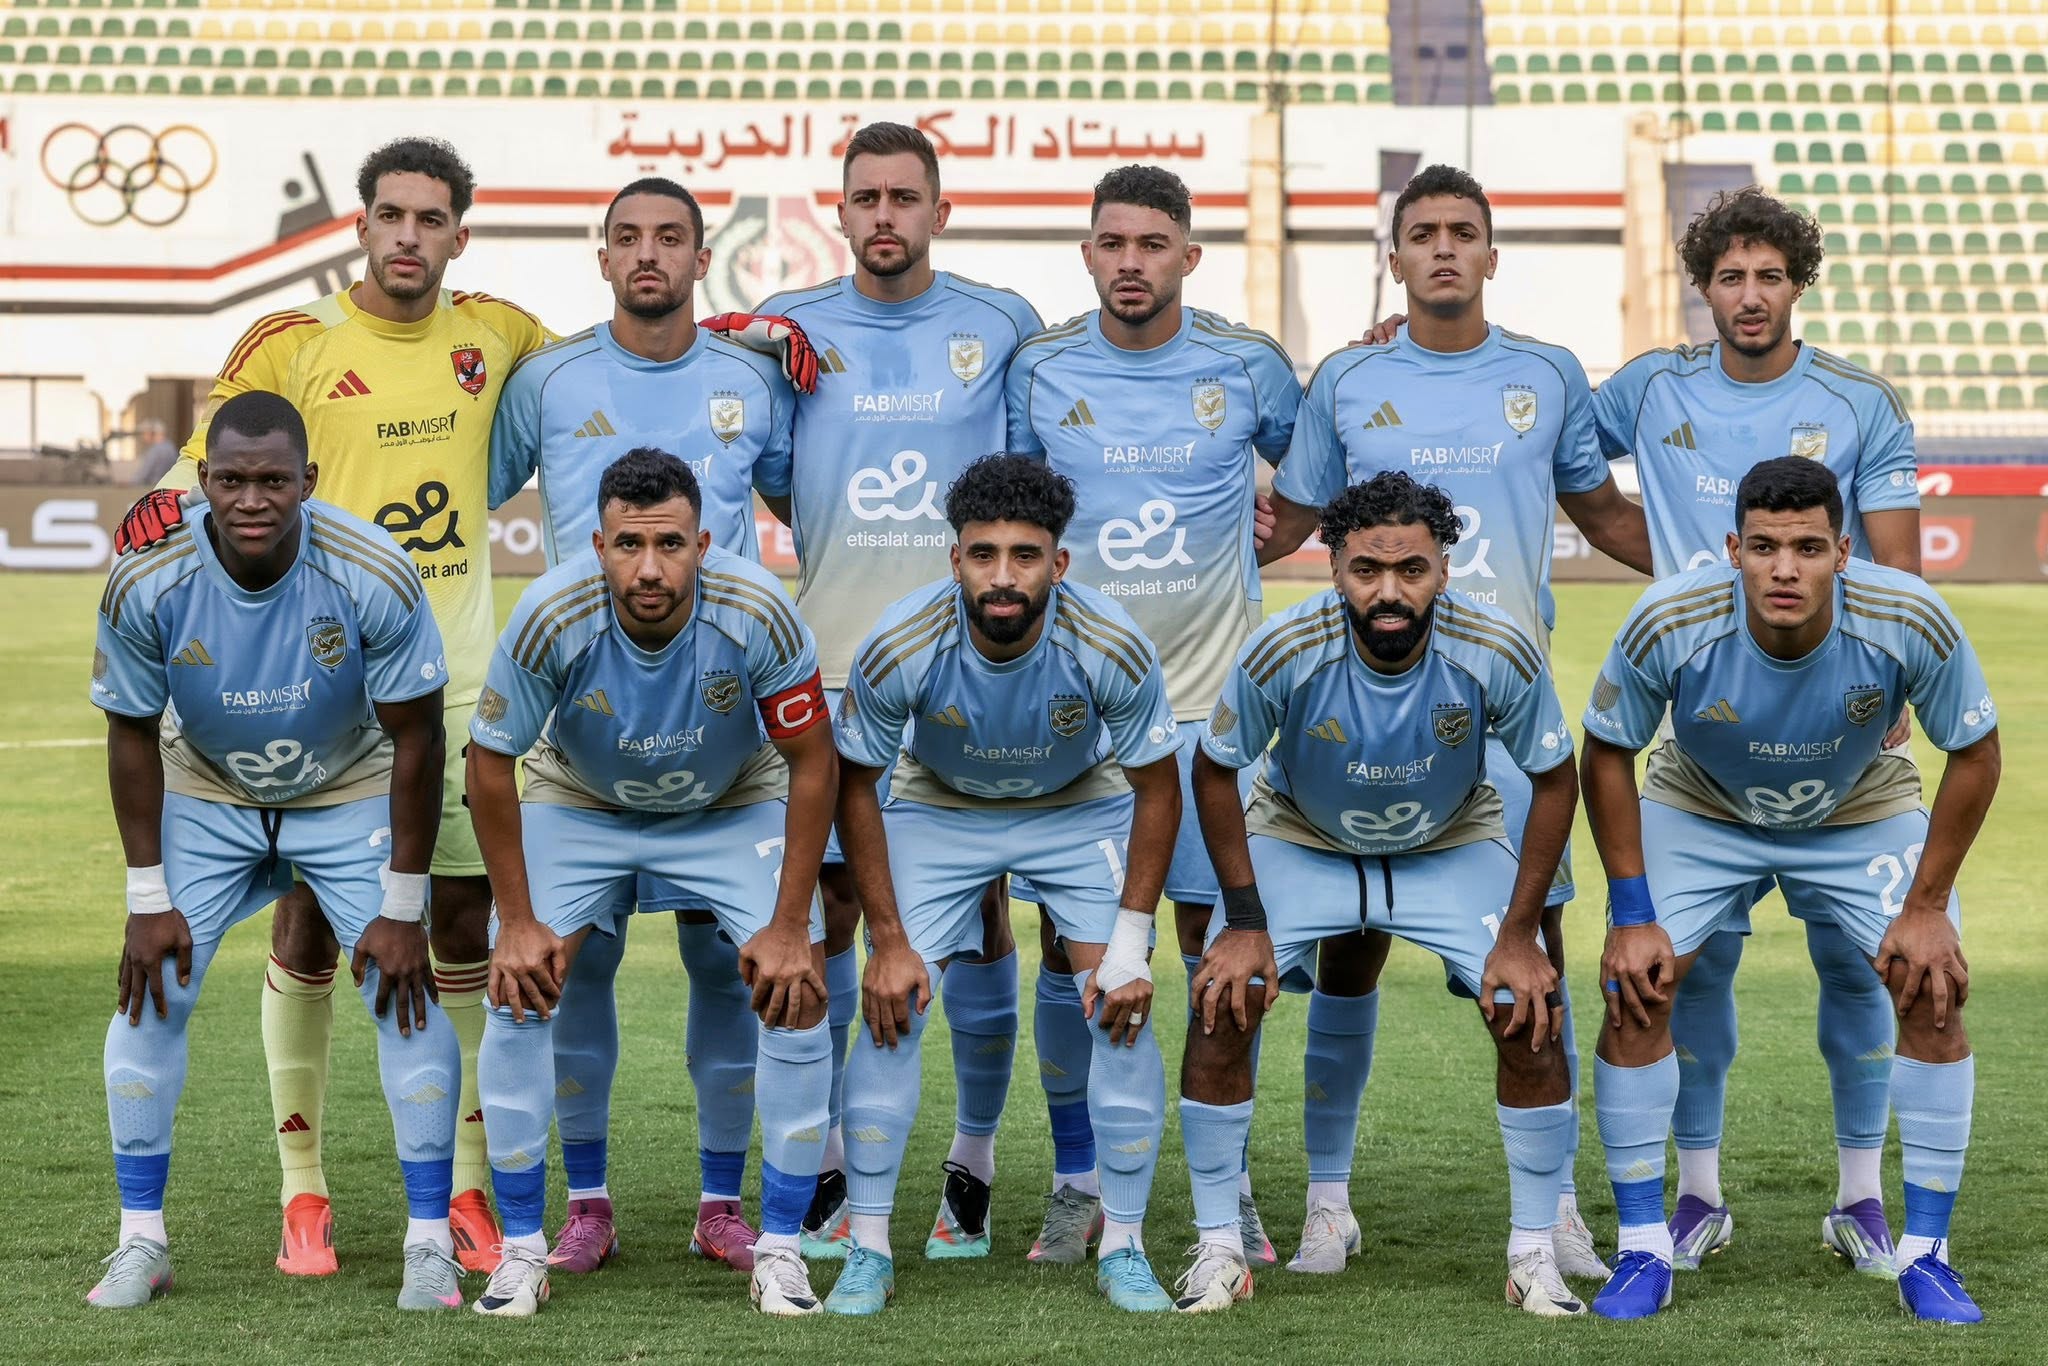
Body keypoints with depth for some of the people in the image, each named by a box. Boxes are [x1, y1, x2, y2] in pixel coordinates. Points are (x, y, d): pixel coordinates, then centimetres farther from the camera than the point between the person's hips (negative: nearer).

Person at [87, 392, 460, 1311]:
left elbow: (415, 736, -19)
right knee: (151, 991, -8)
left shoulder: (373, 576, -30)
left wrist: (402, 907, -16)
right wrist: (147, 899, -10)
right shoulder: (146, 585, -26)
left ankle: (431, 1242, -1)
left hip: (351, 795, -1)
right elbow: (132, 735, -11)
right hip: (205, 796, 1)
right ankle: (140, 1241, 5)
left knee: (406, 993, -12)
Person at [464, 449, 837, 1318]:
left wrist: (790, 926, -18)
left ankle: (780, 1247, -1)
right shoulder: (550, 617, -31)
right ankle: (522, 1247, 0)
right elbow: (490, 763, -16)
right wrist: (517, 920, -14)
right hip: (579, 805, 0)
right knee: (517, 990, -14)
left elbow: (812, 763, -18)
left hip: (733, 806, 0)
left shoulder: (758, 614, -32)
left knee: (798, 990, -15)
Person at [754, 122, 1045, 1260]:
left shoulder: (1003, 326, 5)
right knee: (827, 907, 1)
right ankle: (830, 1167, 11)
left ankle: (973, 1166, 12)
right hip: (831, 666, 1)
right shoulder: (790, 328, 6)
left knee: (980, 910, 0)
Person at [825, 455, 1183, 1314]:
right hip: (937, 809, 0)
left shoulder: (1111, 648, -31)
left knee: (1122, 1008, -12)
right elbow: (855, 786, -14)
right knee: (893, 1005, -12)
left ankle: (1123, 1249, 1)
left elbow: (1157, 789, -15)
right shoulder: (899, 648, -30)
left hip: (1082, 809, 0)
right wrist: (888, 941, -15)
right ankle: (868, 1251, -1)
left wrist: (1130, 943, -17)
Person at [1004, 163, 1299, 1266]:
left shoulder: (1248, 366, -1)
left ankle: (1229, 1183, 12)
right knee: (1069, 947, 1)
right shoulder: (1039, 371, 1)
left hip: (1208, 702, -1)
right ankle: (1077, 1183, 13)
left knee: (1217, 941, 0)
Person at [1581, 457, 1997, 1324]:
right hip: (1699, 809, 0)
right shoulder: (1668, 625, -33)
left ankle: (1925, 1255, -1)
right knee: (1633, 990, -16)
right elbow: (1607, 754, -15)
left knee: (1935, 991, -14)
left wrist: (1927, 907, -15)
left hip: (1863, 813, 0)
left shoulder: (1910, 623, -32)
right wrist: (1632, 915, -16)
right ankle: (1644, 1252, -1)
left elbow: (1974, 755, -15)